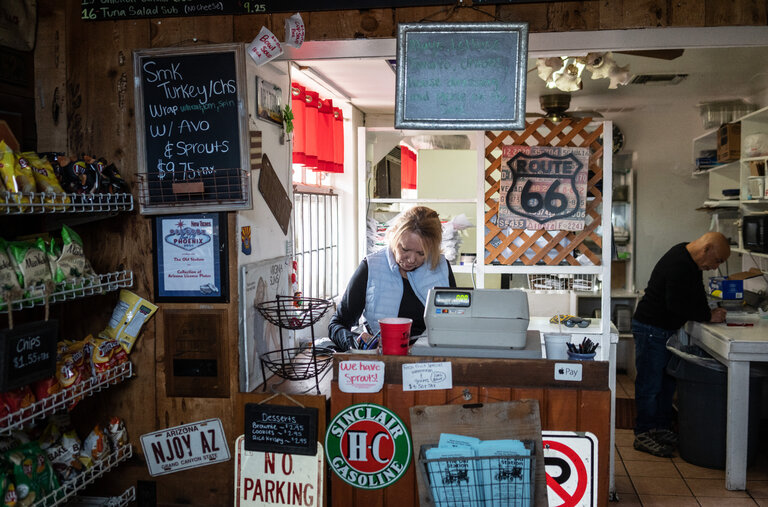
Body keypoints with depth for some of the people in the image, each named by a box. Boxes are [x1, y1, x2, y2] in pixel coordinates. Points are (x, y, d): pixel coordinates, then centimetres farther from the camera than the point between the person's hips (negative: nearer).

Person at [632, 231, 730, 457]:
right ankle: (643, 435, 5)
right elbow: (677, 306, -26)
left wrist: (709, 312, 0)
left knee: (667, 381, 16)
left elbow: (696, 296, 15)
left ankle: (661, 429, 26)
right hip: (651, 330, -11)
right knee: (650, 384, -4)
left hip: (666, 329, 11)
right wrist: (708, 316, -16)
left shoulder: (689, 259, 7)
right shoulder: (678, 265, -25)